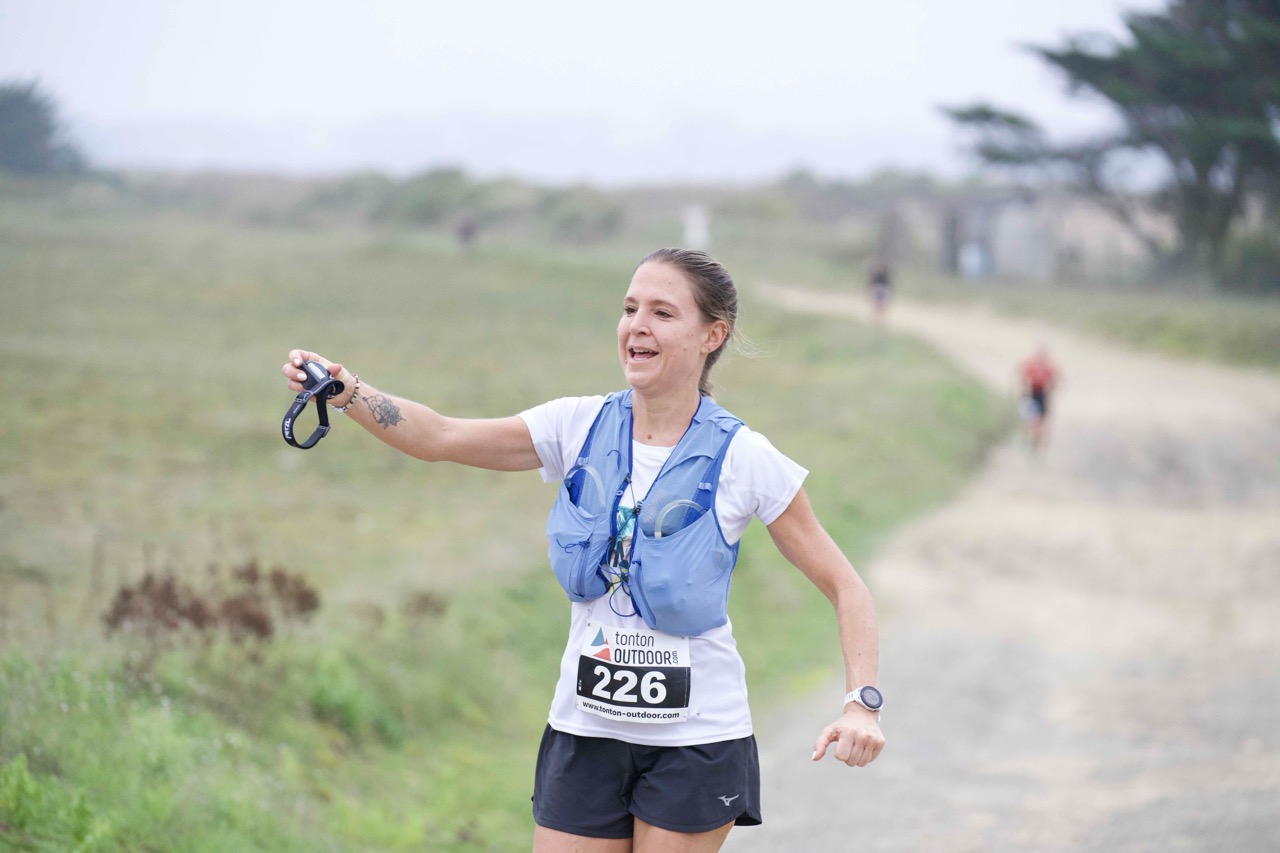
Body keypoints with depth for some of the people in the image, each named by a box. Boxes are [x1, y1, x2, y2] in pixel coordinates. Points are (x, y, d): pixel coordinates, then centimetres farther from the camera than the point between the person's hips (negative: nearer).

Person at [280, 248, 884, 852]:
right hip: (585, 729, 3)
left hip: (697, 741, -3)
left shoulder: (742, 458, -9)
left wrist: (861, 704, -17)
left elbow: (843, 587, -4)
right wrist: (345, 392, -25)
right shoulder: (580, 427, -1)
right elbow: (437, 438, -8)